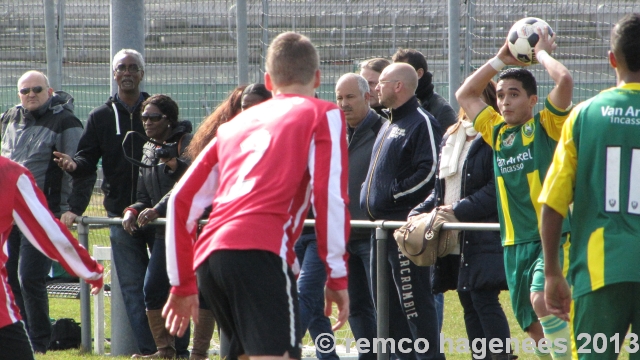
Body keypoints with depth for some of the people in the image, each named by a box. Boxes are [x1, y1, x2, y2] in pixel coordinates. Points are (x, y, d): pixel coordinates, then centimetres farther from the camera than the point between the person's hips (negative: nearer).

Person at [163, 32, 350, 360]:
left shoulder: (237, 123, 29)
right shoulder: (322, 115, 13)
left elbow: (183, 198, 25)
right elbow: (329, 195, -1)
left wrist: (182, 283, 29)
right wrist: (337, 276, 0)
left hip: (209, 257, 6)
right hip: (260, 252, -6)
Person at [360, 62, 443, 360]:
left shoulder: (422, 123, -10)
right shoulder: (389, 125, 21)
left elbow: (429, 172, -19)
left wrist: (393, 195, -16)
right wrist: (370, 196, 15)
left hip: (405, 224, -10)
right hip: (381, 228, 10)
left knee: (413, 298, -11)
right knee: (386, 299, 11)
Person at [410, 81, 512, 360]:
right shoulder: (451, 139, 18)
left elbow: (496, 190, -17)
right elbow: (440, 188, 23)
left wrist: (460, 209, -18)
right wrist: (420, 211, 8)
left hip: (484, 240, -8)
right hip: (455, 239, 8)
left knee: (484, 299, -12)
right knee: (469, 303, 9)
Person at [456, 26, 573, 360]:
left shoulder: (546, 125, -3)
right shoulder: (497, 131, 13)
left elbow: (564, 79, -17)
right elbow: (465, 94, 24)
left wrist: (542, 53, 0)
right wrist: (500, 60, 18)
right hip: (515, 242, 6)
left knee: (542, 300, -28)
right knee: (534, 327, 5)